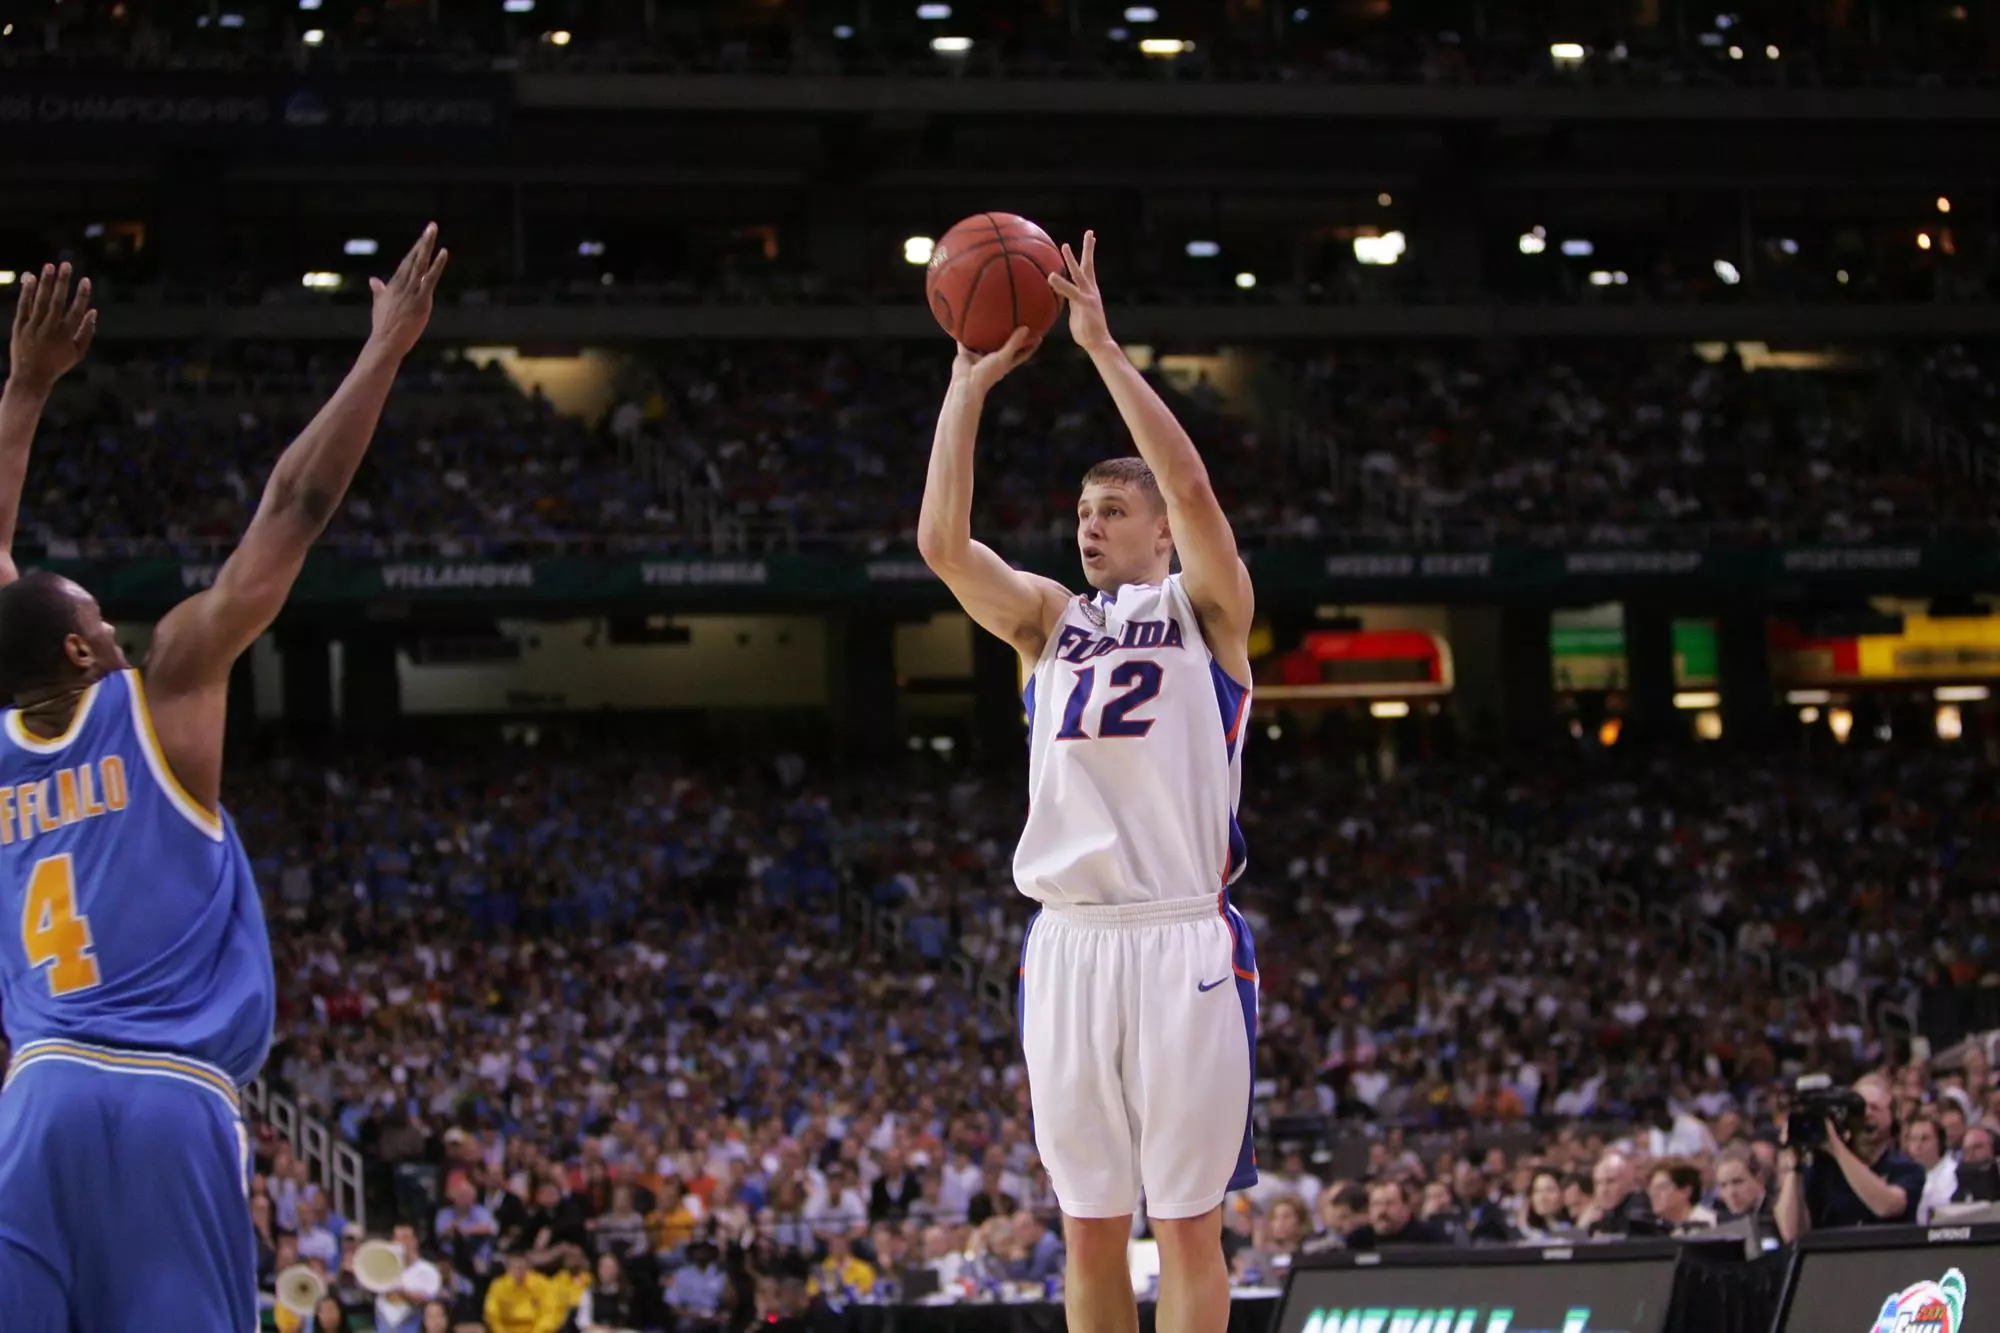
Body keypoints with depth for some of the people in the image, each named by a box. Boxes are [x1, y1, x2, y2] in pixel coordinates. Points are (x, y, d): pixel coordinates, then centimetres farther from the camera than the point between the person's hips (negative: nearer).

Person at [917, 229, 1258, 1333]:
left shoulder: (1207, 609, 5)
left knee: (1186, 1221, -3)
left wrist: (1101, 345, -12)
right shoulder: (1051, 619, 17)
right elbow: (941, 541, 4)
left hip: (1181, 940, -5)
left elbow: (1190, 488, -13)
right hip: (1067, 942, 5)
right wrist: (970, 381, 2)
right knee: (1088, 1227, 7)